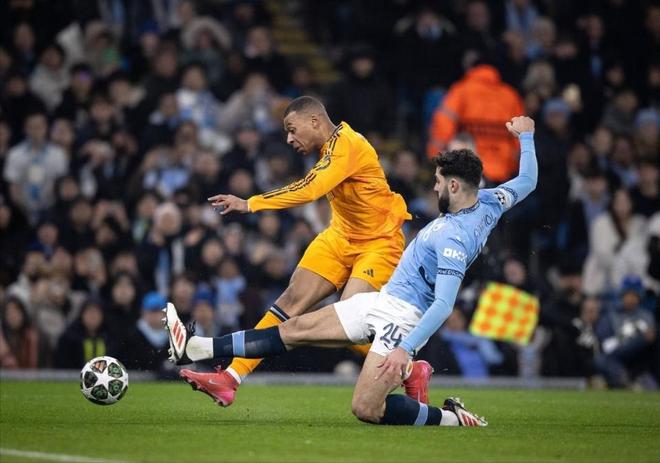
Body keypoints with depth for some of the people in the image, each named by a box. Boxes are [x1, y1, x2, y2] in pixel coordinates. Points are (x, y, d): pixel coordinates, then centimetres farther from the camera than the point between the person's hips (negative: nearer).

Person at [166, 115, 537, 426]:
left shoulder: (454, 239, -24)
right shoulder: (487, 203, 2)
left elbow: (443, 305, -29)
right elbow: (527, 182, 19)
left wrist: (406, 347, -33)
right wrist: (526, 137, 32)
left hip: (402, 315, -10)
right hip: (385, 300, 10)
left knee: (366, 409, -18)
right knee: (297, 329, 7)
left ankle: (453, 419, -1)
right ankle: (196, 349, 7)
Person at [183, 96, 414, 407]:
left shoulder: (346, 145, -23)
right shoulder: (332, 147, 6)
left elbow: (310, 189, -35)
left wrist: (250, 204, -38)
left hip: (379, 243, -8)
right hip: (341, 237, 8)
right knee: (292, 300, -5)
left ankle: (412, 372, 4)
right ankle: (231, 378, -9)